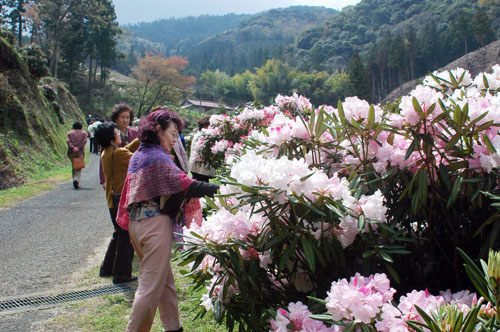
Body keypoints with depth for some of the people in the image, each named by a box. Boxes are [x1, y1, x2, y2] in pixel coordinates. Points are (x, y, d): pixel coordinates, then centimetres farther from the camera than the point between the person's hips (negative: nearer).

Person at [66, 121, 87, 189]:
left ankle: (75, 181, 14)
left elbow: (68, 141, -4)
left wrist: (72, 147, -14)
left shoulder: (69, 133, 14)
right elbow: (85, 141, -4)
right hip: (80, 152, -1)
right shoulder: (84, 133, 12)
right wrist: (79, 148, -11)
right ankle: (76, 180, -24)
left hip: (71, 152, 1)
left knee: (73, 167, 15)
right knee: (79, 168, -2)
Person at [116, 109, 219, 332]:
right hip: (155, 223, -10)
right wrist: (218, 189, -28)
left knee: (166, 281, 18)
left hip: (136, 222, 10)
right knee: (152, 287, -2)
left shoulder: (137, 156, 15)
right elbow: (185, 185, -25)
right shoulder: (158, 157, -14)